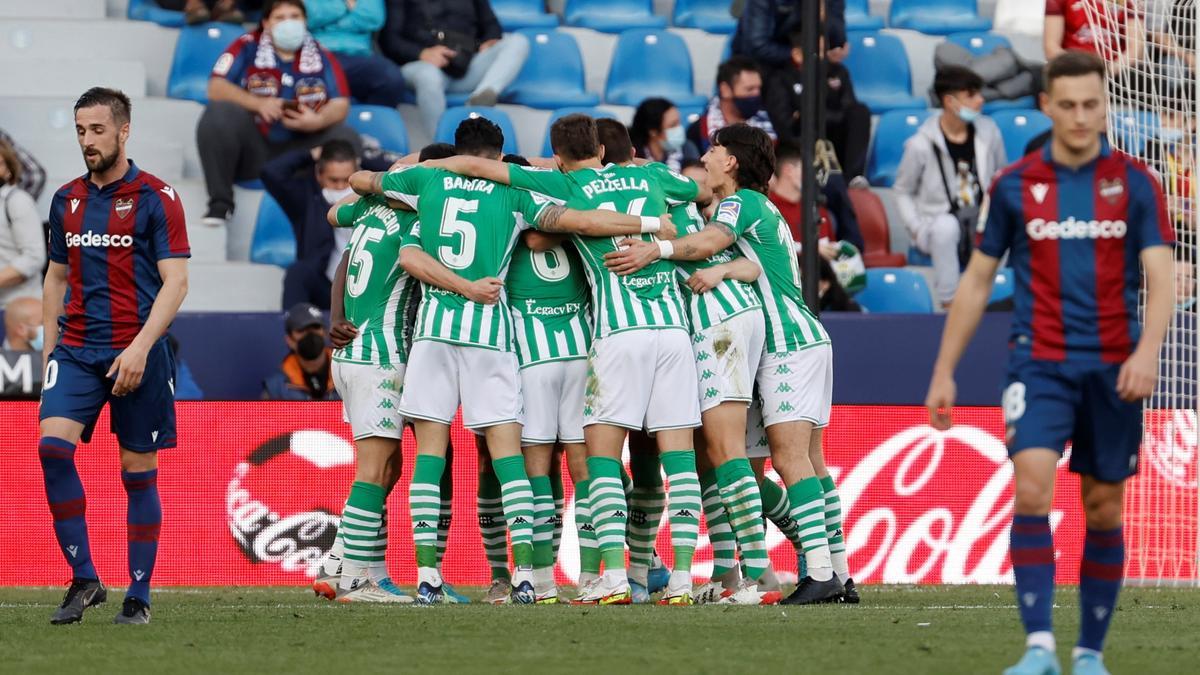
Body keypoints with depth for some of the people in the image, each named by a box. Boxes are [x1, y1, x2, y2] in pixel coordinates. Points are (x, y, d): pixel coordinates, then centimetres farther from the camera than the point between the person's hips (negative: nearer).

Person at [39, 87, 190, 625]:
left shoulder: (155, 198, -3)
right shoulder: (67, 201, 12)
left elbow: (175, 282, -8)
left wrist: (140, 348, -18)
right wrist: (49, 349, 12)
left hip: (136, 357, -4)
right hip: (76, 349, 4)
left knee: (138, 473, 1)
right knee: (52, 445, -16)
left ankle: (139, 596, 10)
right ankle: (83, 579, -9)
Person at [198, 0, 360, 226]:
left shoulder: (321, 57, 7)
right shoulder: (247, 47, 2)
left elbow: (340, 106, -1)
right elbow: (216, 88, -8)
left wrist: (317, 120, -24)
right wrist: (257, 103, -24)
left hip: (300, 149, 1)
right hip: (253, 147, -1)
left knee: (347, 139, -22)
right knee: (219, 113, -27)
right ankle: (219, 204, -24)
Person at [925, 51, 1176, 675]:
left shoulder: (1134, 183, 2)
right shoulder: (1014, 185, 4)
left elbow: (1160, 276, -5)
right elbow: (977, 280, 12)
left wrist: (1147, 350, -23)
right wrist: (943, 372, 10)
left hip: (1112, 367, 1)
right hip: (1039, 363, -1)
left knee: (1103, 508, 6)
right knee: (1031, 485, -20)